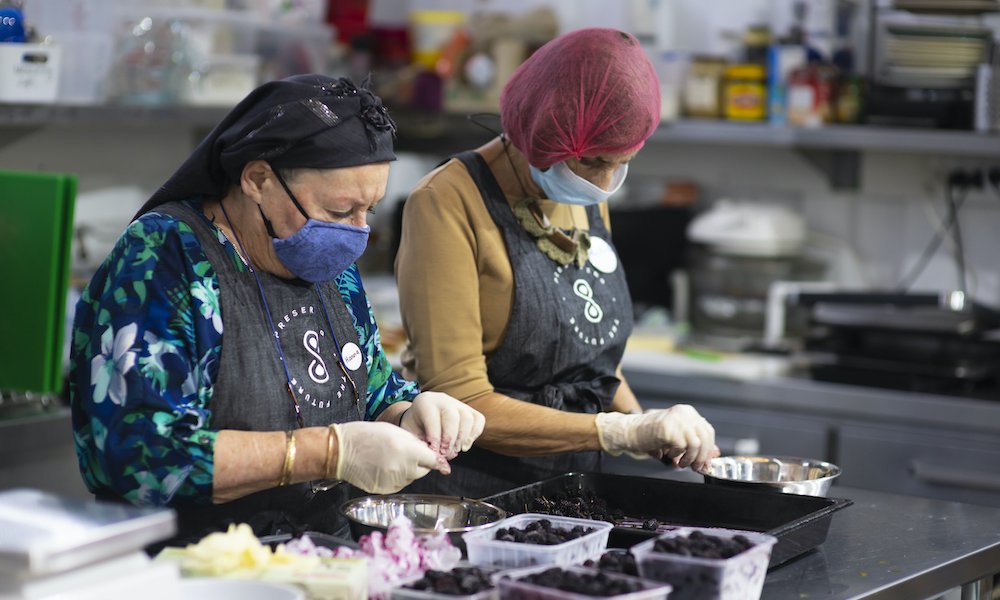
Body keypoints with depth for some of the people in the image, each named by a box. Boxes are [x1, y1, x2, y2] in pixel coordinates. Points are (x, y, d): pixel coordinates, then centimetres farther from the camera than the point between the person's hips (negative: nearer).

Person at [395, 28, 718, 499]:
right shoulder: (448, 205, -12)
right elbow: (462, 406, -17)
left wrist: (651, 432, 4)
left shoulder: (589, 202, 12)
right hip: (472, 492, -7)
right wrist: (624, 431, -20)